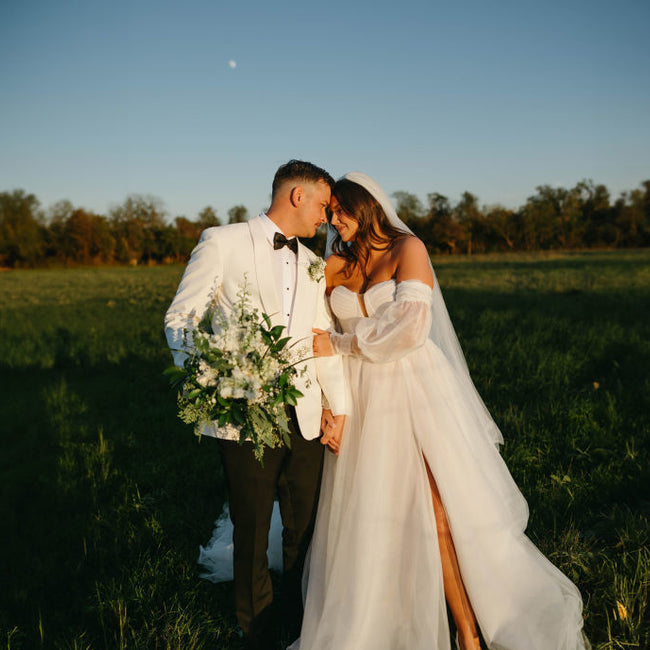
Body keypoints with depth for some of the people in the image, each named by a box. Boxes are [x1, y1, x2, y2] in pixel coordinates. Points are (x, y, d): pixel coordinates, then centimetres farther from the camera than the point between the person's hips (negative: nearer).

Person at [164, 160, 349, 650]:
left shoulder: (312, 264, 16)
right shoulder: (222, 243, -3)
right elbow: (180, 318, -5)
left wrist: (340, 405, 8)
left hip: (305, 418, 5)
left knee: (305, 530, 15)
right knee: (251, 534, 10)